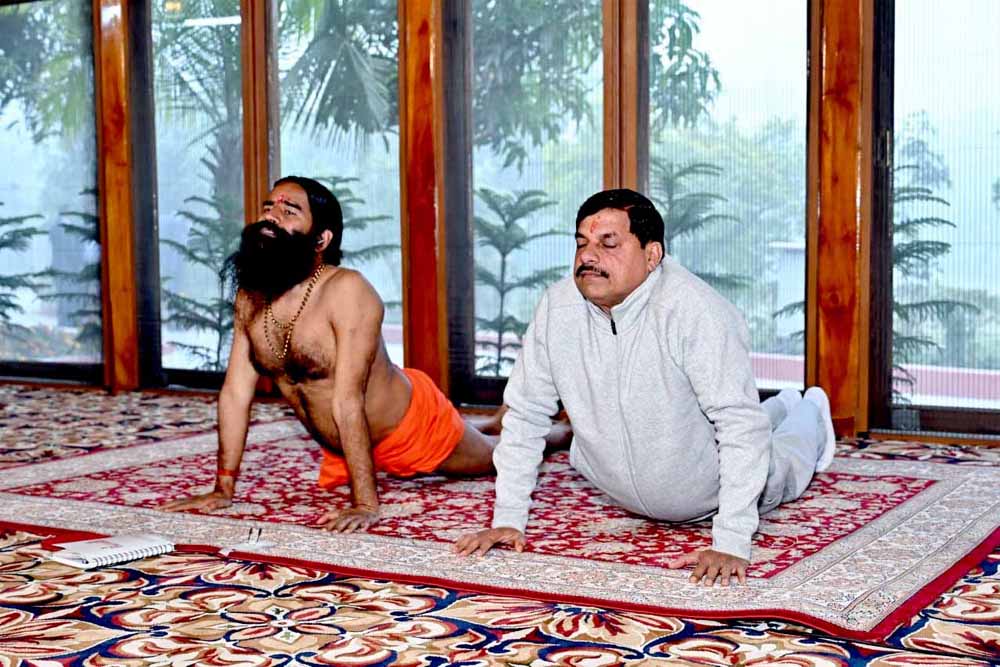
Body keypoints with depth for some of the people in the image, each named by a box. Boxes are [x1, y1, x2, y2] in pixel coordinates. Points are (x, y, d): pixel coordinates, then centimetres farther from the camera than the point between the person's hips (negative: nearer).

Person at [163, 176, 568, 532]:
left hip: (410, 425, -7)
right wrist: (223, 489, -8)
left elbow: (348, 404, -38)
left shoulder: (347, 291, -34)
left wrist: (366, 505, -37)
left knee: (494, 458, 17)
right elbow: (235, 393, -9)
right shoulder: (249, 298, -13)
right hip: (341, 447, 8)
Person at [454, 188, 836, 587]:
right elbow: (524, 414, -11)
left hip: (708, 495, -5)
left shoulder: (695, 310, -36)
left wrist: (730, 544, -42)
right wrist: (508, 520, -14)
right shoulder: (557, 307, -21)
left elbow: (741, 421, -37)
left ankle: (809, 419, 57)